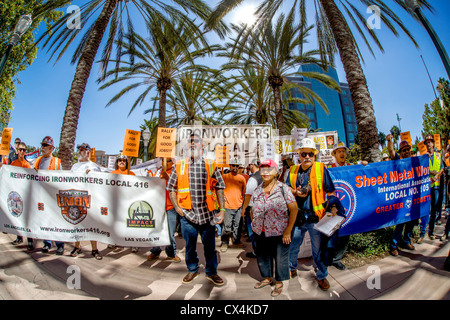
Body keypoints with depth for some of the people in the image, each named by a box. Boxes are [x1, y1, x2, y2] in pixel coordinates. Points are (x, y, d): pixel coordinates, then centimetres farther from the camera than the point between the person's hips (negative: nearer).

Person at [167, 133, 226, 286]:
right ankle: (192, 269, 38)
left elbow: (219, 187, 3)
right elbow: (171, 188, 7)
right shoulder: (179, 165, 5)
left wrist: (222, 209, -4)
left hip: (207, 213, 0)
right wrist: (177, 207, -3)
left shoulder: (211, 165, 3)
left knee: (210, 244, 10)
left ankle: (211, 272, 32)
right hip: (187, 213, 1)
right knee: (190, 244, 14)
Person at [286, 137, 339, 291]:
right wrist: (296, 192, -8)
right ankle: (292, 268, 41)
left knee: (319, 249, 9)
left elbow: (331, 191, -1)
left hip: (315, 215, -3)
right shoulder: (293, 170, 7)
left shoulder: (321, 169, -3)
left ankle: (321, 276, 32)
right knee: (292, 245, 16)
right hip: (297, 215, 3)